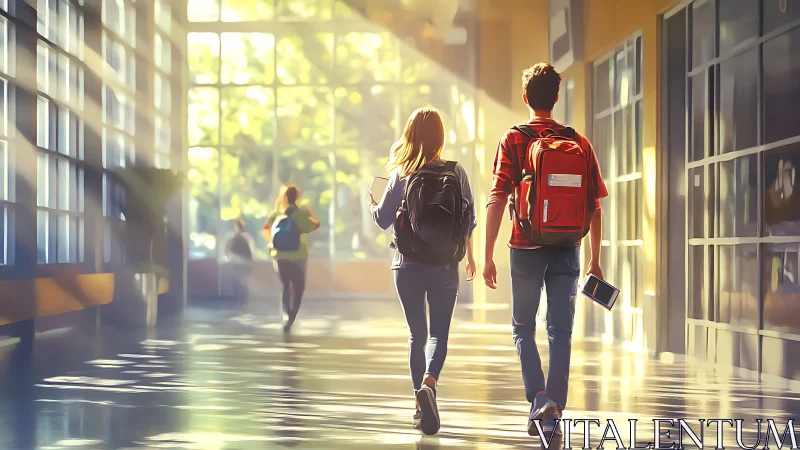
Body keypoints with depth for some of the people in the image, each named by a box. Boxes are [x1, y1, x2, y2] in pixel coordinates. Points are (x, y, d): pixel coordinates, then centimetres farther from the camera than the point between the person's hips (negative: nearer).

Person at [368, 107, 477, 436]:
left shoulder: (401, 174, -4)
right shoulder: (456, 172, -3)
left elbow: (383, 219, 0)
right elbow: (469, 220, 2)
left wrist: (370, 204, 23)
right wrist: (469, 256, 18)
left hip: (407, 266, 0)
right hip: (444, 266, 0)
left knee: (416, 335, 12)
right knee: (439, 334, 7)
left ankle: (422, 408, 12)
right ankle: (429, 383, -22)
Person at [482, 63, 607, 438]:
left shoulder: (513, 140, -3)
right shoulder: (579, 143, 4)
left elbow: (497, 200, -9)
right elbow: (595, 206, 4)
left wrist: (488, 256, -6)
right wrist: (595, 259, 12)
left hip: (526, 248, -2)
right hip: (567, 250, 2)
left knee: (523, 327, 13)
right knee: (561, 332, 7)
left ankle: (539, 396, -8)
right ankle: (553, 417, 6)